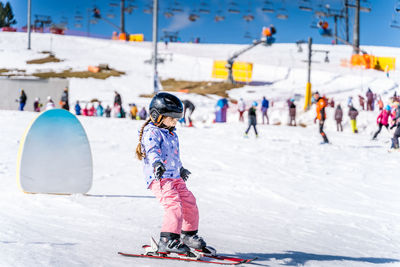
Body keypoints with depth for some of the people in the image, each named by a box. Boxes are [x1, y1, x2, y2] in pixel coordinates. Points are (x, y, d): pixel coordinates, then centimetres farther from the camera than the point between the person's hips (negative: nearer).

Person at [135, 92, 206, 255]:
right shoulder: (151, 132, -9)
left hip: (175, 177, 9)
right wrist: (157, 163, -48)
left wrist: (181, 169, 49)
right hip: (159, 178, -9)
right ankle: (167, 241, -27)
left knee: (189, 203, 11)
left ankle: (188, 235, 31)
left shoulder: (171, 134, 20)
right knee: (174, 205, -23)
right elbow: (152, 150, -28)